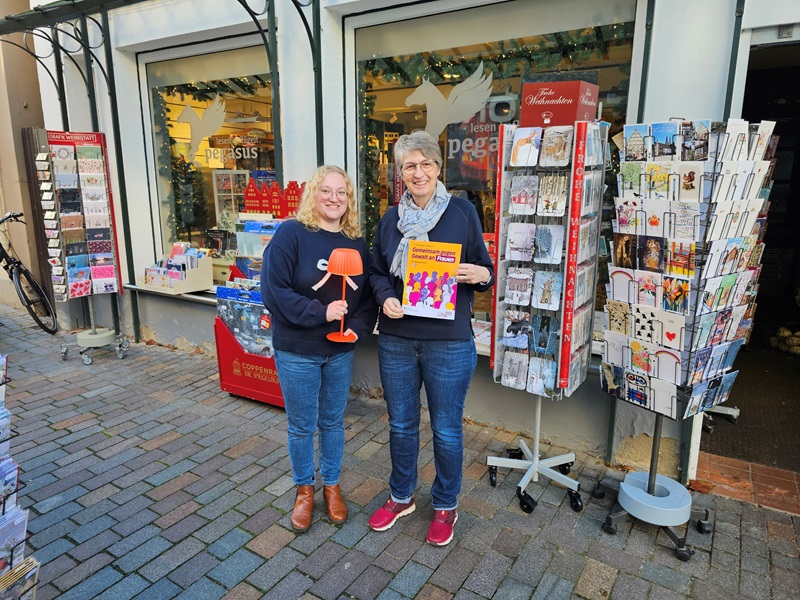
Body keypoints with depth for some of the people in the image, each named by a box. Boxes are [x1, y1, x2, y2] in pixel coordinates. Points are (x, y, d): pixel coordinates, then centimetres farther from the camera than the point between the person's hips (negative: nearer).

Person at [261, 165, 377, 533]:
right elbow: (274, 291, -19)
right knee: (302, 426, 12)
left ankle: (331, 485, 38)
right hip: (296, 352, -3)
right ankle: (304, 488, 35)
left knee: (333, 421, 18)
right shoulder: (291, 234, -13)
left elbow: (368, 296, 5)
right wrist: (320, 312, -23)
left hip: (341, 351, 4)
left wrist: (358, 327, -13)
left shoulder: (357, 244, 2)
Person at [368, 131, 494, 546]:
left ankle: (445, 507, 34)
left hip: (448, 343, -3)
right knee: (401, 424, 17)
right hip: (396, 340, 4)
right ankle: (401, 497, 40)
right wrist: (386, 298, -9)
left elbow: (483, 271, 2)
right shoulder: (391, 219, 7)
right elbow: (376, 272, 12)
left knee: (446, 429, 10)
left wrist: (481, 274, -21)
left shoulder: (462, 212, -3)